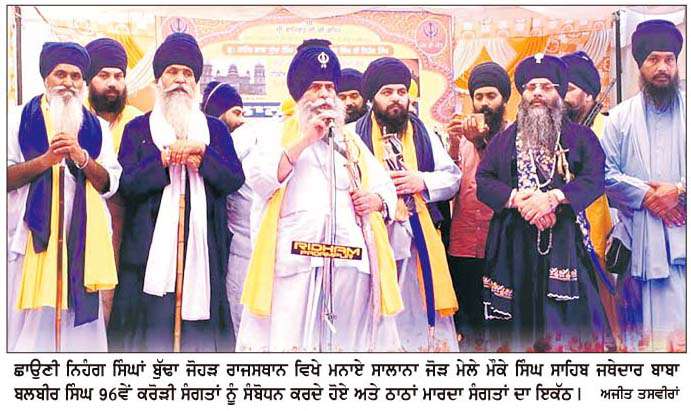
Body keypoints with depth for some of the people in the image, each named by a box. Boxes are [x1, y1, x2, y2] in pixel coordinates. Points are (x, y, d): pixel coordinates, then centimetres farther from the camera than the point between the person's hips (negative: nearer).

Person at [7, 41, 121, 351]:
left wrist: (81, 157, -12)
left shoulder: (97, 128, 14)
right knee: (27, 322, -3)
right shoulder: (19, 121, 8)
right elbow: (7, 178, -2)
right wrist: (47, 159, -14)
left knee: (76, 319, 0)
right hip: (31, 235, -1)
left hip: (81, 239, 2)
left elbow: (109, 184, 5)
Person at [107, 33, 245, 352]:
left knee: (199, 333, -1)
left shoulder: (215, 129, 16)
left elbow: (234, 179, 4)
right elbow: (126, 184, -1)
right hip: (151, 249, -1)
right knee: (151, 333, -5)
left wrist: (201, 154, -10)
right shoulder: (138, 129, 12)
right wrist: (164, 159, -13)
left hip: (202, 249, 1)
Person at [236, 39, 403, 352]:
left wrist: (376, 200, 0)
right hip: (295, 261, -3)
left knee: (349, 338, 0)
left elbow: (385, 185, 23)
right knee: (290, 337, -10)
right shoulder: (278, 134, 13)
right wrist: (304, 140, -10)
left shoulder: (351, 141, 25)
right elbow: (259, 179, -5)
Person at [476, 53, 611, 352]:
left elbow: (594, 179, -4)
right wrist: (516, 199, -13)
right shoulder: (504, 139, 17)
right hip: (514, 243, 2)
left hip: (565, 243, -1)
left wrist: (553, 198, -19)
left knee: (567, 315, -7)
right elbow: (482, 180, 4)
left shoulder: (581, 137, 12)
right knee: (516, 320, 1)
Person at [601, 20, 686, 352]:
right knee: (644, 322, 2)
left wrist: (679, 190, -11)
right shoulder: (620, 116, 11)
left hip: (682, 233, 0)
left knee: (681, 319, -8)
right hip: (638, 234, 1)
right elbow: (606, 172, 2)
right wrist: (647, 195, -8)